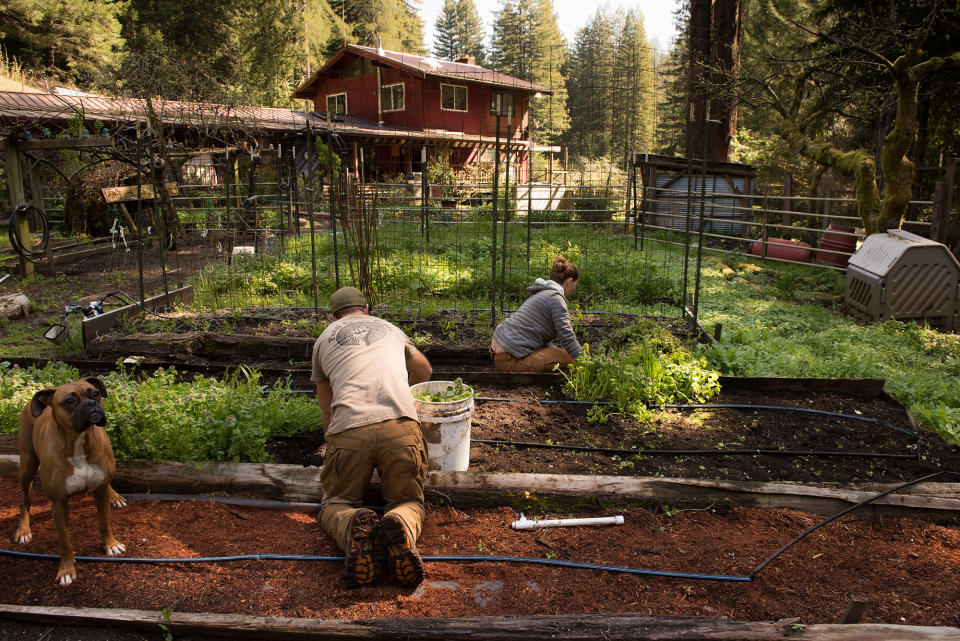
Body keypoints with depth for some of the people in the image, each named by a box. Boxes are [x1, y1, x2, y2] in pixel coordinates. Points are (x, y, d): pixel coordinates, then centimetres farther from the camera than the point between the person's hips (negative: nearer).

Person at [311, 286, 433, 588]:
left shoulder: (323, 340, 26)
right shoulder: (389, 329, 29)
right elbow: (424, 370, 49)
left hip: (348, 429, 0)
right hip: (400, 425, 1)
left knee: (336, 503, 21)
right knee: (409, 501, 20)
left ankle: (353, 528, -16)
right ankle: (401, 528, -17)